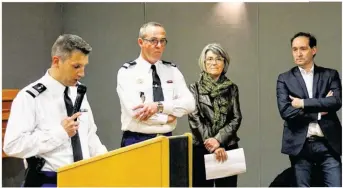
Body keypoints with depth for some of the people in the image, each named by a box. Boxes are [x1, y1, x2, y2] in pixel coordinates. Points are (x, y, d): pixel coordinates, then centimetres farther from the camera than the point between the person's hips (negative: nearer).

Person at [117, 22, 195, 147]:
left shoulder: (172, 70, 7)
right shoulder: (127, 72, -4)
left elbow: (189, 104, -5)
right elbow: (135, 110, -16)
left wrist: (159, 106, -18)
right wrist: (167, 117, -9)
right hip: (137, 142, -3)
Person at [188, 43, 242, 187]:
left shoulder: (232, 88, 8)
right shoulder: (195, 88, 2)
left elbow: (236, 118, 2)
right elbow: (194, 119, -5)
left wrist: (218, 139, -13)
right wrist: (213, 146, -12)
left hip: (228, 148, 2)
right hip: (201, 148, -1)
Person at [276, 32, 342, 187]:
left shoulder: (330, 75, 8)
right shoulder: (284, 79, 6)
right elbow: (285, 111, -7)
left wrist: (303, 103, -11)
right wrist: (320, 110, -7)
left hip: (328, 143, 1)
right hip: (300, 144, 0)